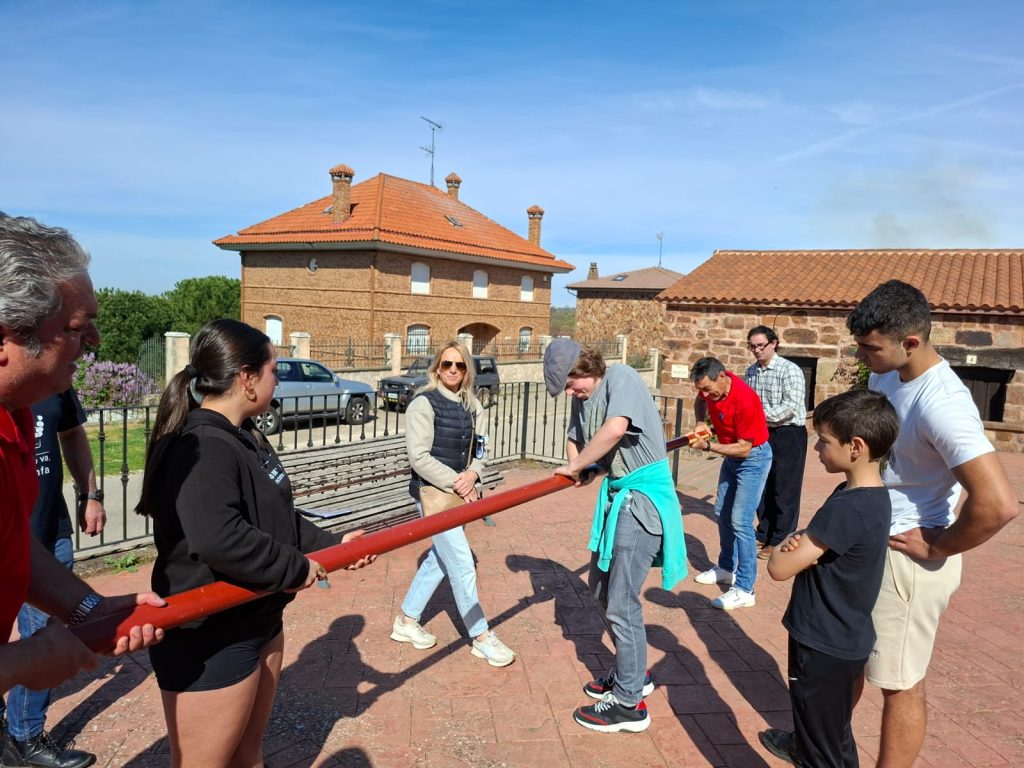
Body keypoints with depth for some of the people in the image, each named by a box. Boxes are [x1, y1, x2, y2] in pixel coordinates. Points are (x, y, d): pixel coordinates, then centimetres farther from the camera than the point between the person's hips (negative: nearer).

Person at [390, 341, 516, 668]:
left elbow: (480, 450, 10)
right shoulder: (423, 403, -12)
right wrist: (456, 484, -20)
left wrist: (472, 475, -12)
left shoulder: (471, 406, 8)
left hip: (456, 492, 8)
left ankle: (406, 622, 34)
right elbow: (419, 457, -17)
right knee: (462, 564, -3)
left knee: (438, 559, 17)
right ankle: (481, 638, 10)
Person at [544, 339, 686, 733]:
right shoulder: (583, 398, 9)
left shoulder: (621, 378, -16)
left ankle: (629, 704, 13)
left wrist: (577, 467, -20)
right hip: (616, 495, 9)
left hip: (643, 496, -9)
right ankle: (634, 673, 37)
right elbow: (574, 439, 18)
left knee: (622, 602, -3)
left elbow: (615, 427, -32)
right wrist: (578, 467, -3)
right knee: (601, 587, 19)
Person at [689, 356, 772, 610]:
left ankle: (744, 590, -7)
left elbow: (744, 449, -26)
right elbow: (700, 401, 16)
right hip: (731, 456, 9)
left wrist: (708, 446, -26)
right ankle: (726, 568, 32)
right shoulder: (711, 386, -11)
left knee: (740, 521, -13)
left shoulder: (745, 400, -32)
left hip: (753, 457, -8)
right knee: (722, 514, 16)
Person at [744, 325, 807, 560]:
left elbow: (791, 406, -22)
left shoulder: (790, 370, -13)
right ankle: (764, 534, 28)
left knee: (784, 490, 1)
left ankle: (779, 542, 13)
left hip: (788, 435, -6)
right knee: (762, 487, 14)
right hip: (762, 434, 6)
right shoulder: (750, 371, 7)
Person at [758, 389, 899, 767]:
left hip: (824, 644, -9)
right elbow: (820, 544, 9)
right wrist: (800, 541, -12)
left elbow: (780, 568, -27)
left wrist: (784, 546, -6)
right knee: (829, 720, 32)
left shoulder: (847, 508, -30)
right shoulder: (872, 495, 0)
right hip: (843, 636, 9)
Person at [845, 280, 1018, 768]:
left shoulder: (941, 404, -27)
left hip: (908, 555, -9)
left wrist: (938, 548, -17)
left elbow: (999, 504, -33)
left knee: (899, 683, 6)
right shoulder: (884, 377, 1)